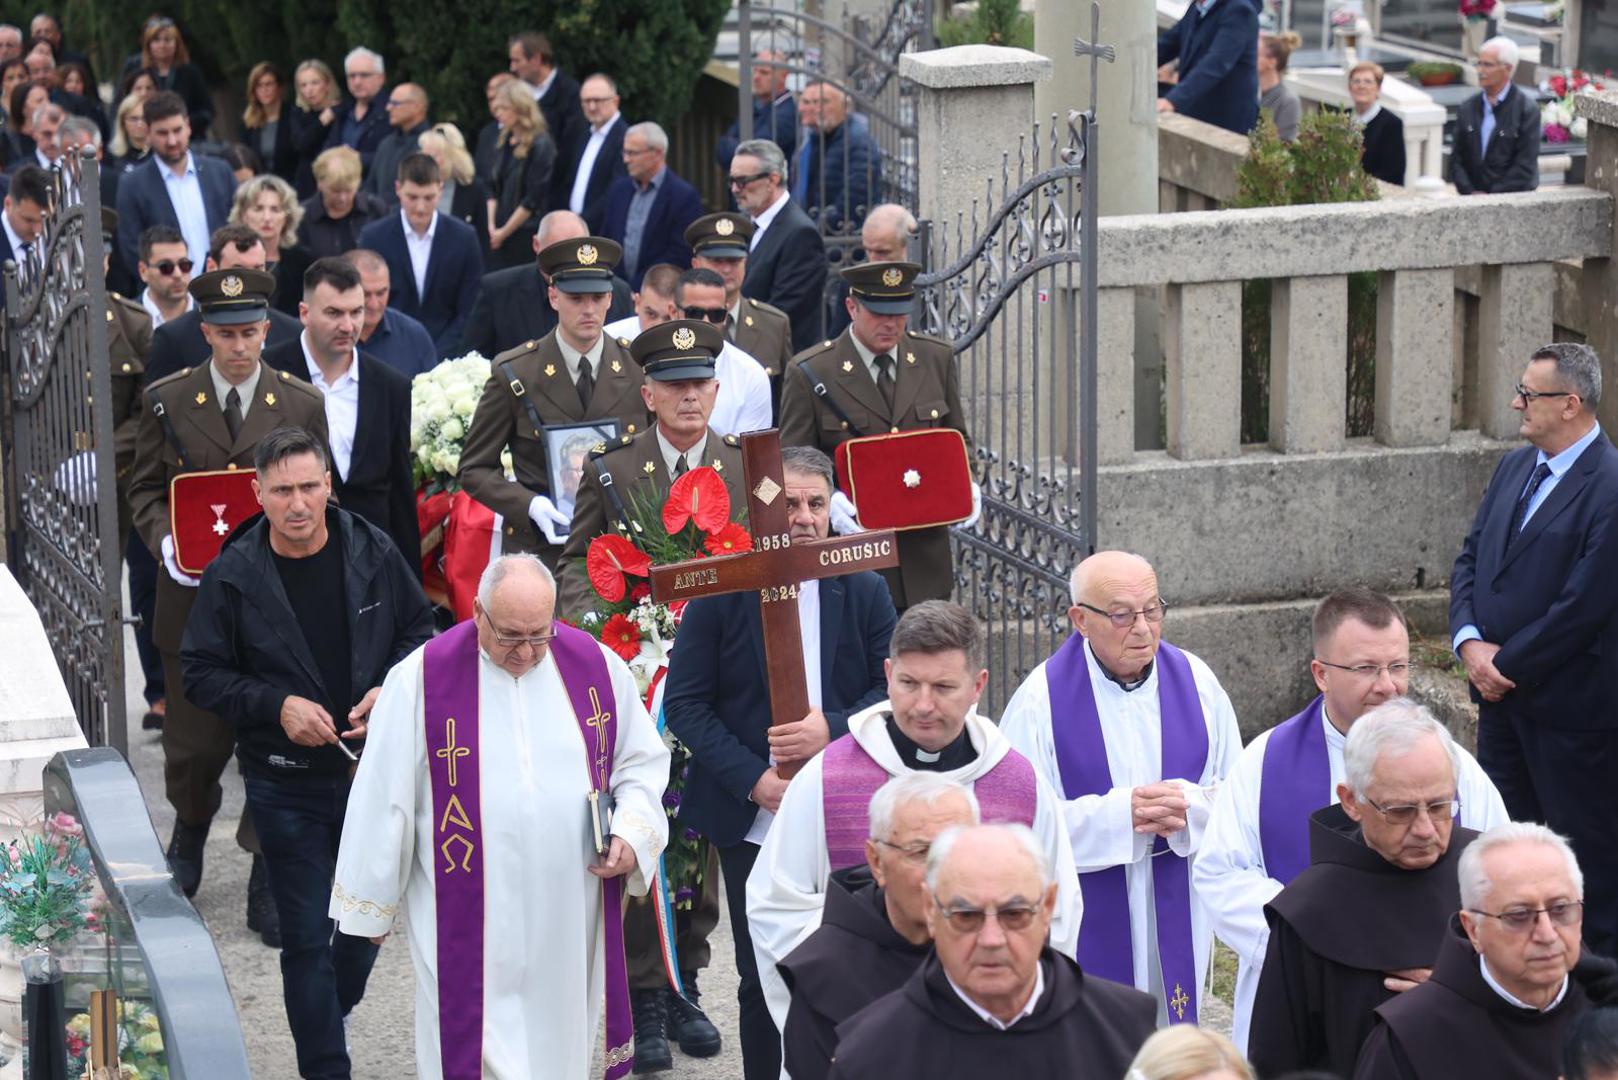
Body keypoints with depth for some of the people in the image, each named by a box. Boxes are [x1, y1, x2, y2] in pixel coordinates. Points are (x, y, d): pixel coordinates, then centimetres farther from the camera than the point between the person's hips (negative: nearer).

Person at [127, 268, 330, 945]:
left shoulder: (302, 406, 3)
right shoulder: (167, 402, 2)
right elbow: (145, 489, 6)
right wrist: (166, 543, -13)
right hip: (194, 598, 0)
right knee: (195, 741, 9)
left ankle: (268, 887, 11)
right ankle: (190, 828, 41)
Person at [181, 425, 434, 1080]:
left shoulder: (373, 554, -4)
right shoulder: (233, 576, -10)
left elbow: (420, 631, 8)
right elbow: (202, 673, -4)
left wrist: (391, 688, -11)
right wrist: (278, 705, -18)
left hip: (376, 770, 3)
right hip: (286, 785, -2)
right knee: (307, 937, 1)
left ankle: (329, 1015, 46)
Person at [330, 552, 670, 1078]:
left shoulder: (595, 665, -1)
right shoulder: (420, 679, -10)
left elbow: (642, 762, 12)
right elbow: (384, 798, -4)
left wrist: (633, 833, -6)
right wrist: (370, 904, 2)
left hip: (570, 912, 3)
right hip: (468, 918, -3)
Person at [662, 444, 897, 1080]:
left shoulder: (864, 591, 3)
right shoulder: (719, 594, -2)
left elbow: (894, 689, 3)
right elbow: (683, 702, -4)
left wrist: (835, 728, -17)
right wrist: (753, 779, -14)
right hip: (753, 823, -1)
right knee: (763, 981, 6)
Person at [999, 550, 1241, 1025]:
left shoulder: (1195, 682, 2)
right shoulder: (1042, 699, -9)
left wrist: (1188, 806, -15)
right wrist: (1118, 814, -22)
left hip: (1177, 914, 3)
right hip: (1084, 927, -3)